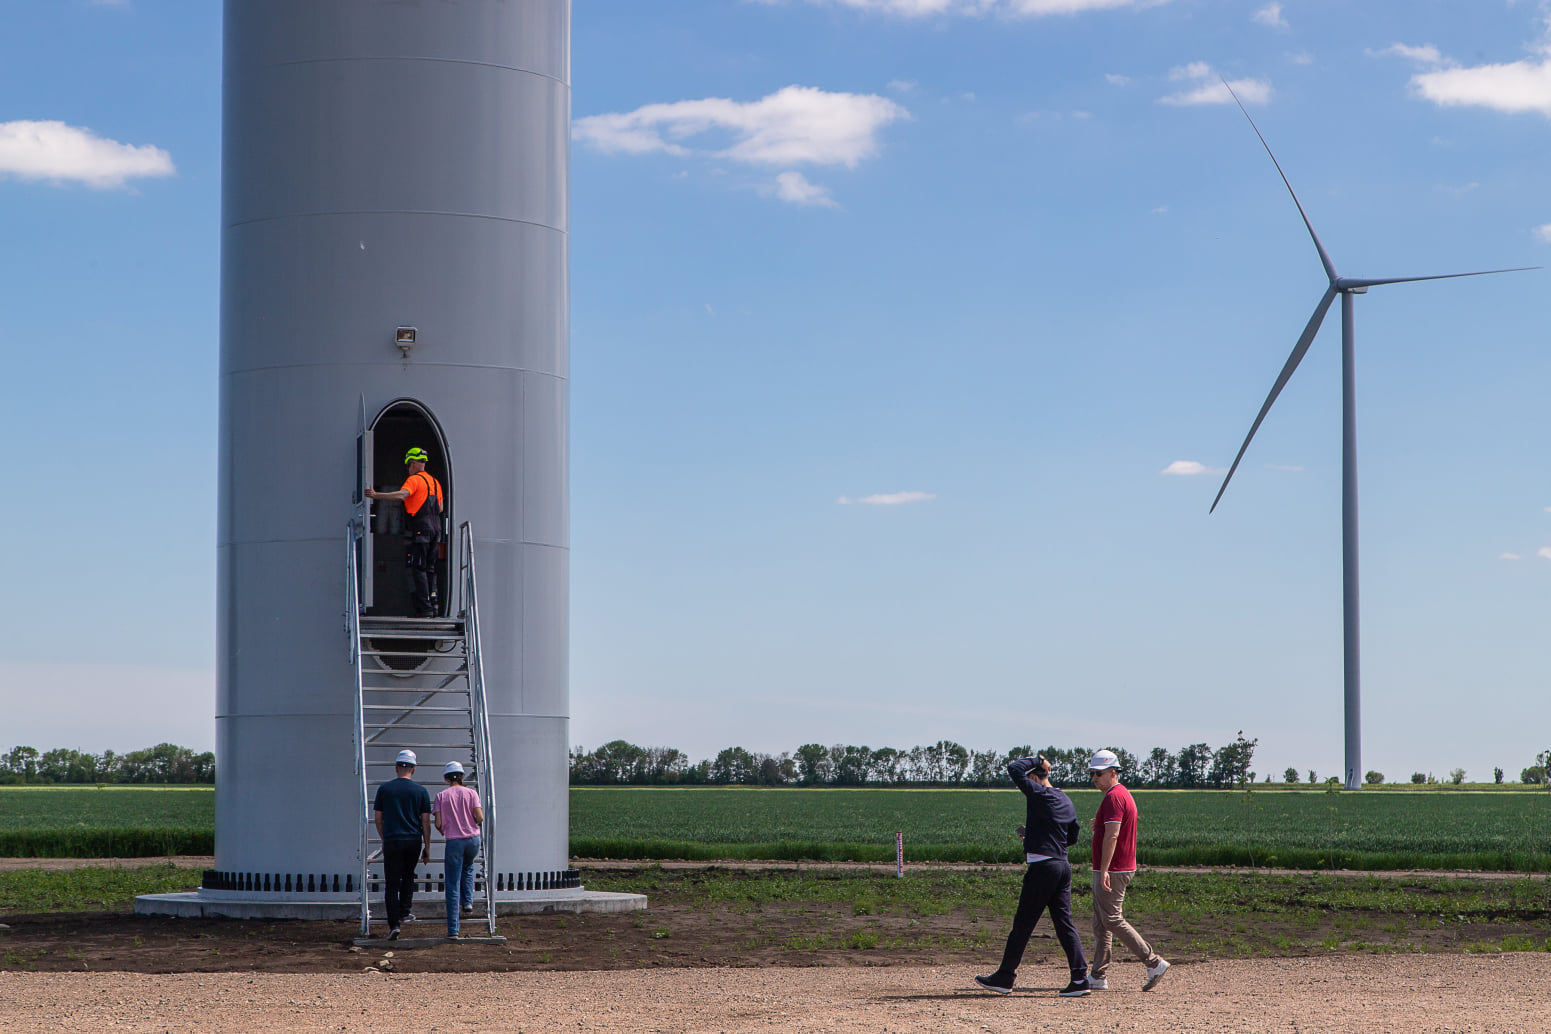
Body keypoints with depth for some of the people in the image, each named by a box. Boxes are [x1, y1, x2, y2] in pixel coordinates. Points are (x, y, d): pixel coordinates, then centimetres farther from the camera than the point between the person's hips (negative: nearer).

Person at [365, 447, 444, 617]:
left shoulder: (415, 480, -7)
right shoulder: (435, 482, 17)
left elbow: (401, 495, -25)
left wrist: (376, 495, -27)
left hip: (420, 530, -8)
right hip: (435, 528, 8)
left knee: (418, 569, -7)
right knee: (430, 569, 13)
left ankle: (424, 608, -13)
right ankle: (432, 605, 9)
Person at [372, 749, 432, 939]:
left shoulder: (384, 788, 2)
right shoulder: (421, 791, 2)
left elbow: (377, 819, 6)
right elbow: (426, 822, 2)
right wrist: (427, 847, 8)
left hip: (392, 841, -1)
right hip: (414, 840, 1)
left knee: (392, 883, -1)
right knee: (408, 877, 23)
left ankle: (394, 924, -11)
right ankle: (403, 913, 19)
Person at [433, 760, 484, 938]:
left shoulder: (441, 796, -1)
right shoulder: (471, 793, 1)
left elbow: (438, 823, -6)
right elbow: (479, 818, -8)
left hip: (453, 842, -2)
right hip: (473, 839, 2)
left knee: (452, 885, 1)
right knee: (468, 868, 35)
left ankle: (453, 928, -3)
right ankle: (468, 901, 21)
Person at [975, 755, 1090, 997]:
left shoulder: (1040, 795, -11)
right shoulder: (1066, 801, 14)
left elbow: (1014, 768, -12)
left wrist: (1036, 761, 2)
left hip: (1043, 867, -8)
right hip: (1063, 866, 8)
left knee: (1023, 923, -1)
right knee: (1065, 923, 7)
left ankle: (1005, 977, 5)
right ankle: (1080, 977, -1)